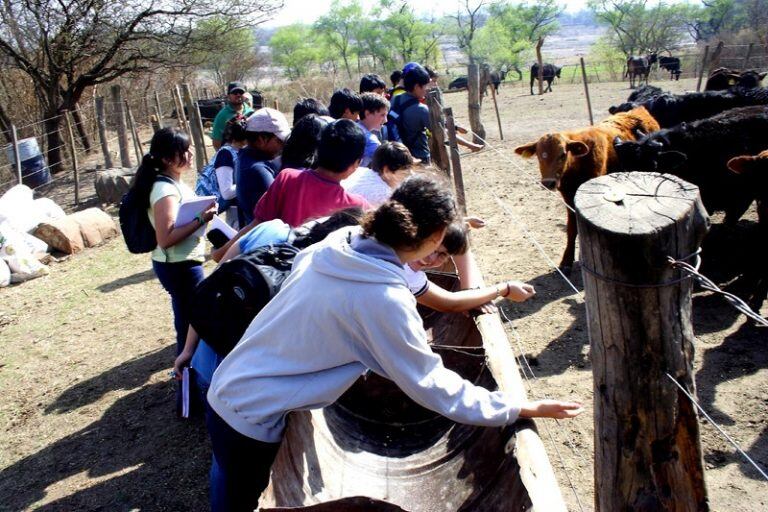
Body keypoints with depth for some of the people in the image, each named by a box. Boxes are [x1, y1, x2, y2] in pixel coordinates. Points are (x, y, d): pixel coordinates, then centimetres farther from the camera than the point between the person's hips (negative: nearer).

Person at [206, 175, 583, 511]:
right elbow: (431, 385, -21)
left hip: (226, 389, 7)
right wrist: (523, 409, -12)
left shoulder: (337, 244, -7)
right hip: (250, 418, -7)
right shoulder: (385, 300, -28)